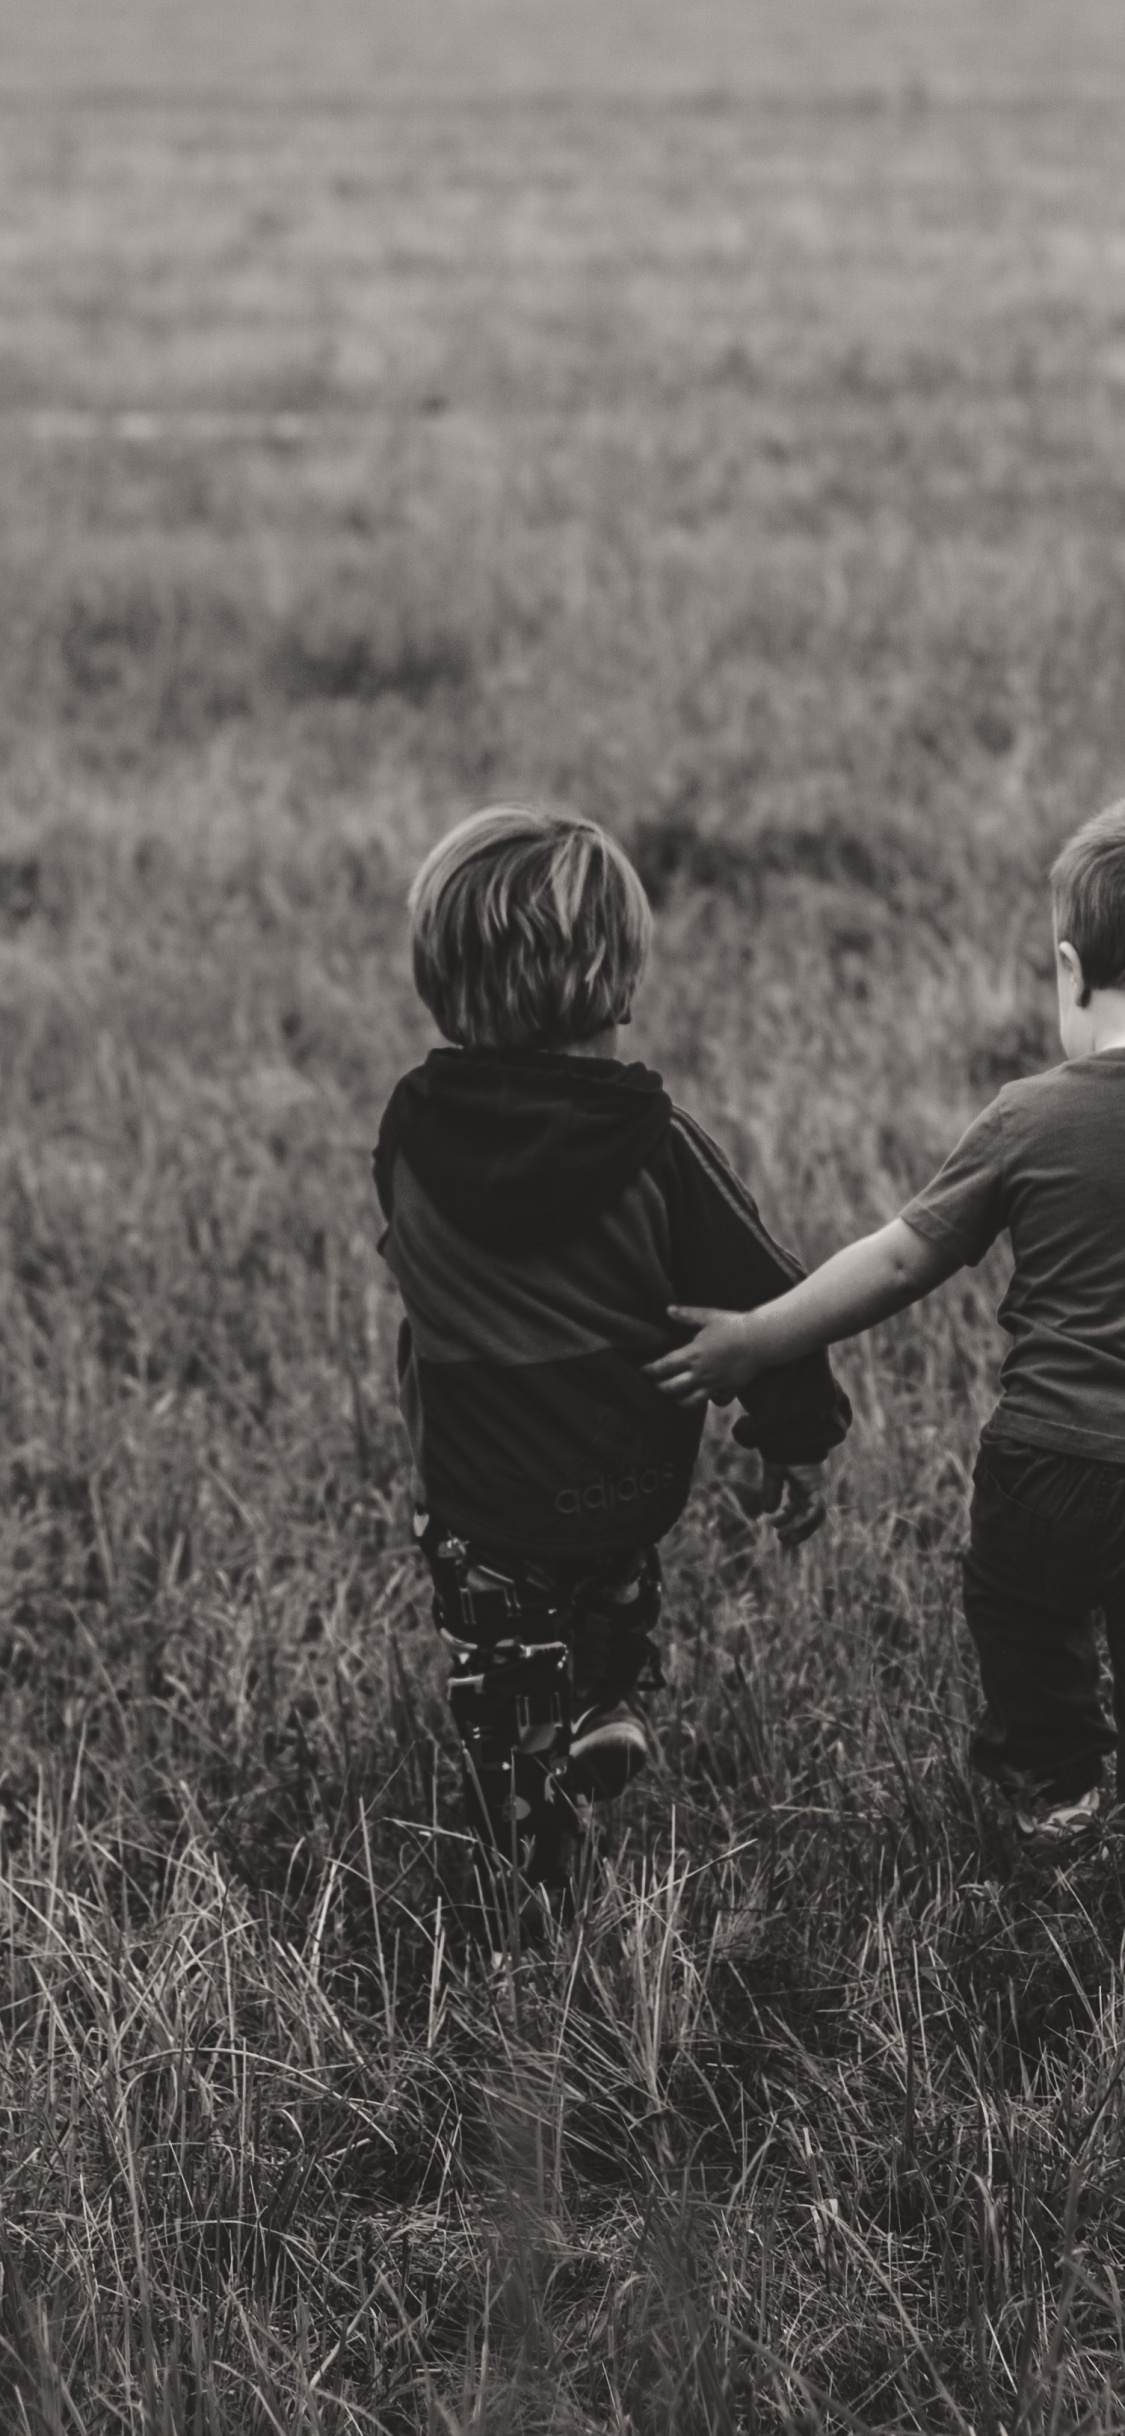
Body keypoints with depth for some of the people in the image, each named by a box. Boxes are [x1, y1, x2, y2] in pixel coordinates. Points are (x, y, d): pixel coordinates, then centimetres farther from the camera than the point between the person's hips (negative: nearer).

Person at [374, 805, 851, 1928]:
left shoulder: (412, 1131, -12)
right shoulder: (655, 1143, -17)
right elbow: (761, 1294, -12)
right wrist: (796, 1440, 2)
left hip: (477, 1487, 0)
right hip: (634, 1478, 0)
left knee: (505, 1704, 16)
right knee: (616, 1585, 34)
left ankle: (530, 1882, 20)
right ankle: (610, 1703, 15)